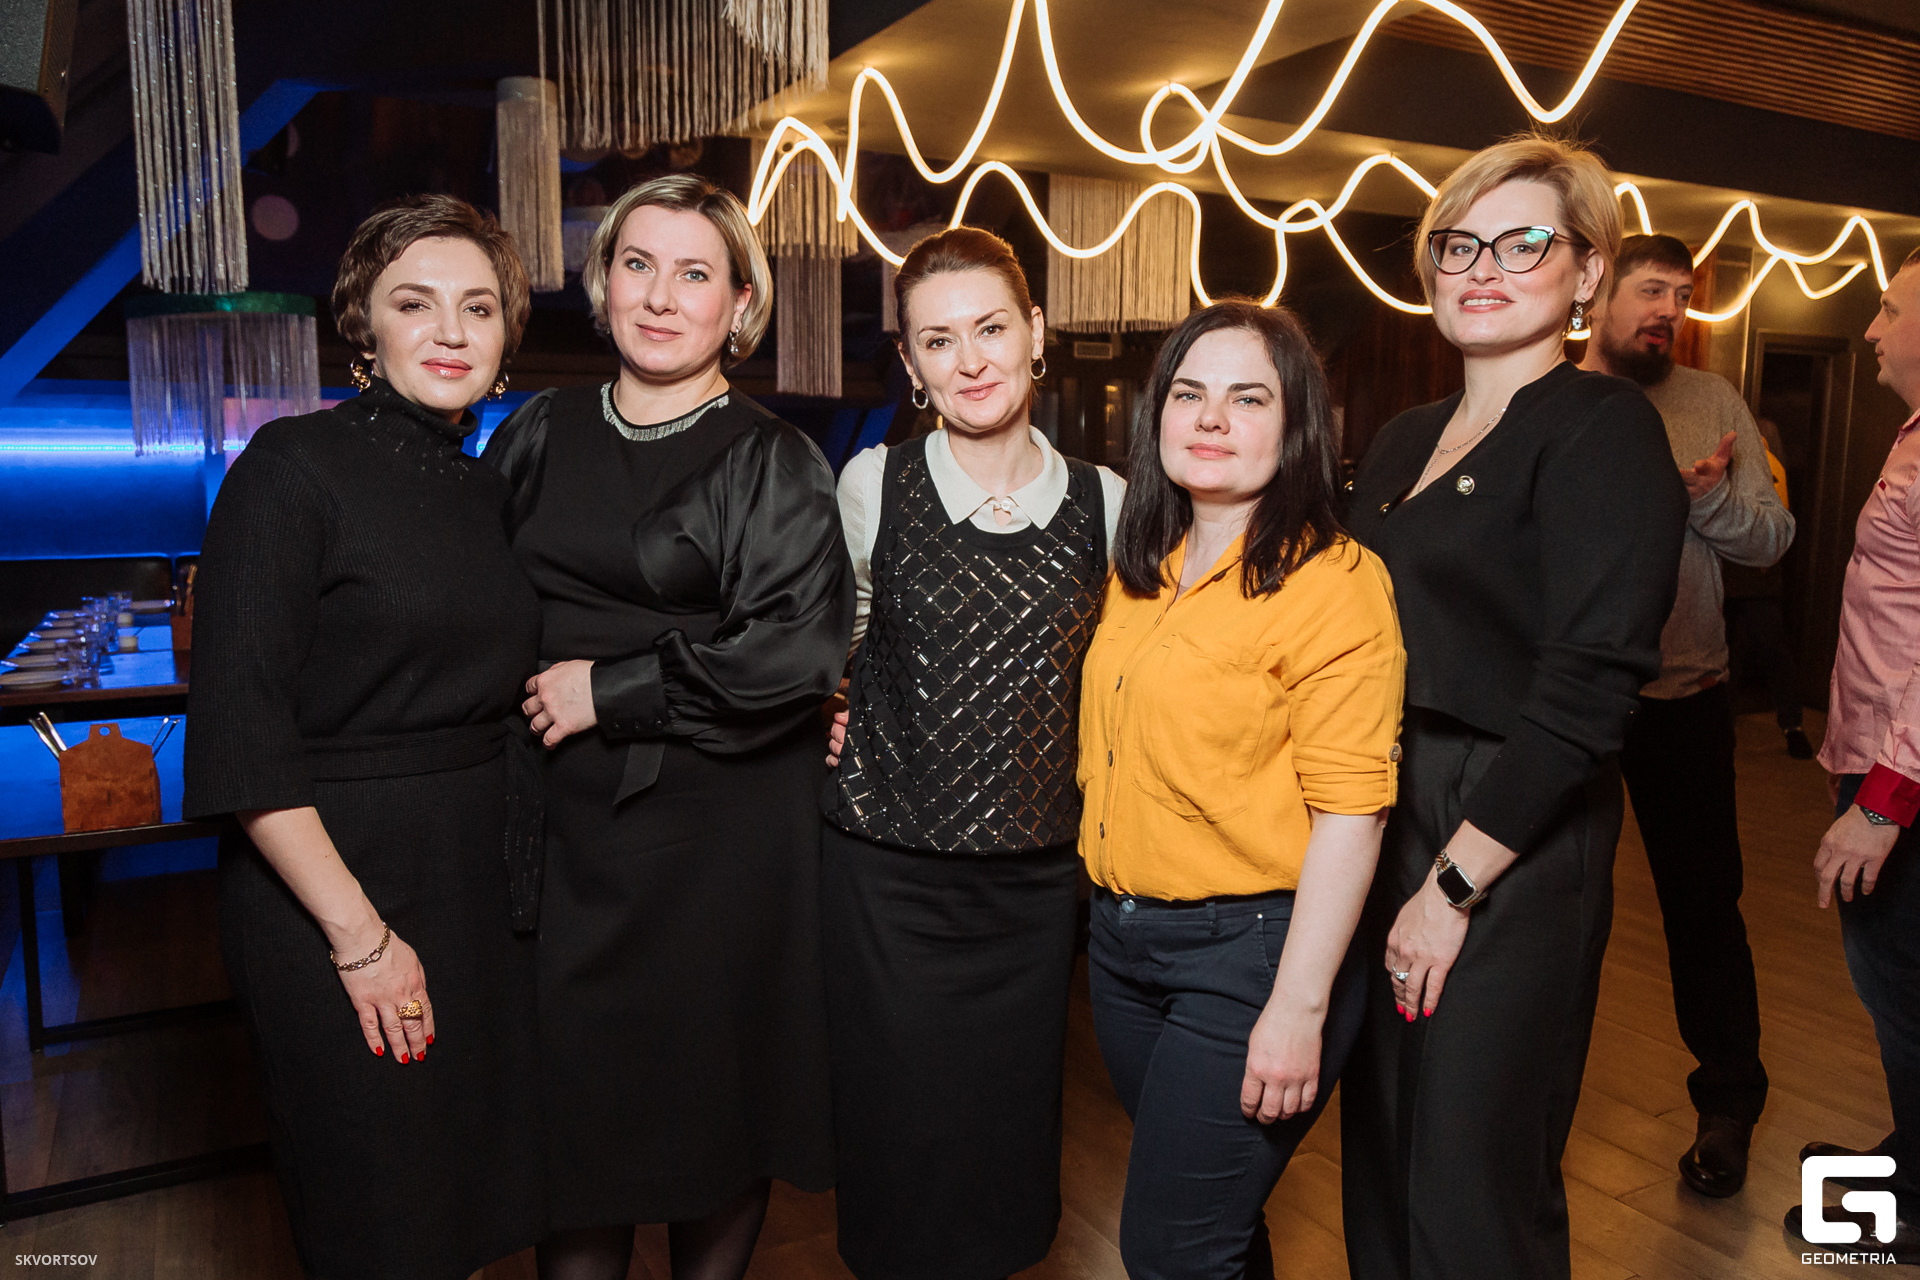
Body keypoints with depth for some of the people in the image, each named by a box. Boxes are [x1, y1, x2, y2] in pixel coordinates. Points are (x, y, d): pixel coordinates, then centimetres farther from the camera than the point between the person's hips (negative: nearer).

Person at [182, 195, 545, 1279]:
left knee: (482, 1189, 17)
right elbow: (240, 731, -16)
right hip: (330, 877, -6)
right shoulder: (294, 468, -11)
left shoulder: (491, 494, 9)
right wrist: (358, 932, -17)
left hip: (485, 883, 6)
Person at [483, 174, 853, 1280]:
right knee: (577, 1094, 10)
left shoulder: (771, 463, -6)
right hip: (569, 819, 4)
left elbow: (798, 649, -17)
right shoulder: (539, 435, 8)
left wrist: (611, 691, -14)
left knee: (711, 1099, 11)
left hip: (724, 837, -3)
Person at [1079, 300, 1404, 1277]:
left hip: (1248, 951, -7)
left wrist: (1299, 1009, -19)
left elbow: (1348, 810, -18)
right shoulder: (1140, 571, 8)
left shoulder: (1335, 582, -14)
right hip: (1121, 936, 7)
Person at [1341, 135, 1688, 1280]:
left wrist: (1454, 884, -17)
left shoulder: (1604, 428, -9)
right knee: (1379, 1167, 18)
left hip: (1514, 860, -7)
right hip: (1382, 830, 7)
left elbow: (1586, 691, -18)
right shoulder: (1405, 441, 13)